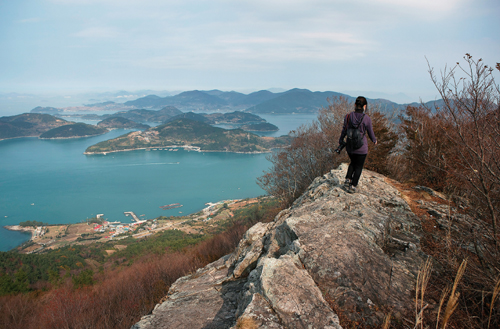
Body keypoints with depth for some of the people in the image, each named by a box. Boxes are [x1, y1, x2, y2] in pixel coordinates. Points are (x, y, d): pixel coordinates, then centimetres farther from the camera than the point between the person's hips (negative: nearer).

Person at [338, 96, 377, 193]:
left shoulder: (348, 116, -7)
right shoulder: (366, 118, -14)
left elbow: (344, 131, 3)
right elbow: (370, 133, -3)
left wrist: (340, 141, 20)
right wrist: (374, 140, 18)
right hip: (361, 148, -3)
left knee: (353, 163, 28)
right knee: (358, 167, 12)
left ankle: (347, 180, 20)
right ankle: (353, 186, 15)